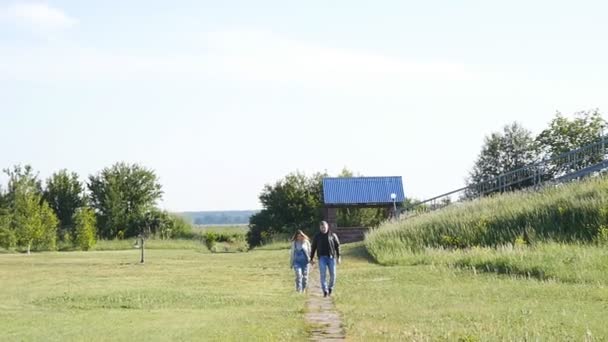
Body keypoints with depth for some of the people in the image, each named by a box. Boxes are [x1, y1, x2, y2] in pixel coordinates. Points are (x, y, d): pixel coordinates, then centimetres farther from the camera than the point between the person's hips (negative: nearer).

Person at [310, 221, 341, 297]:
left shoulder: (332, 235, 6)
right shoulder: (317, 236, 8)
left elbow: (337, 246, 6)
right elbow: (313, 248, 13)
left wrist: (338, 257, 0)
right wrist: (311, 258, 11)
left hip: (331, 257, 0)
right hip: (322, 257, 0)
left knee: (333, 274, 0)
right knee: (323, 274, -11)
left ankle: (330, 288, 22)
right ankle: (325, 291, -13)